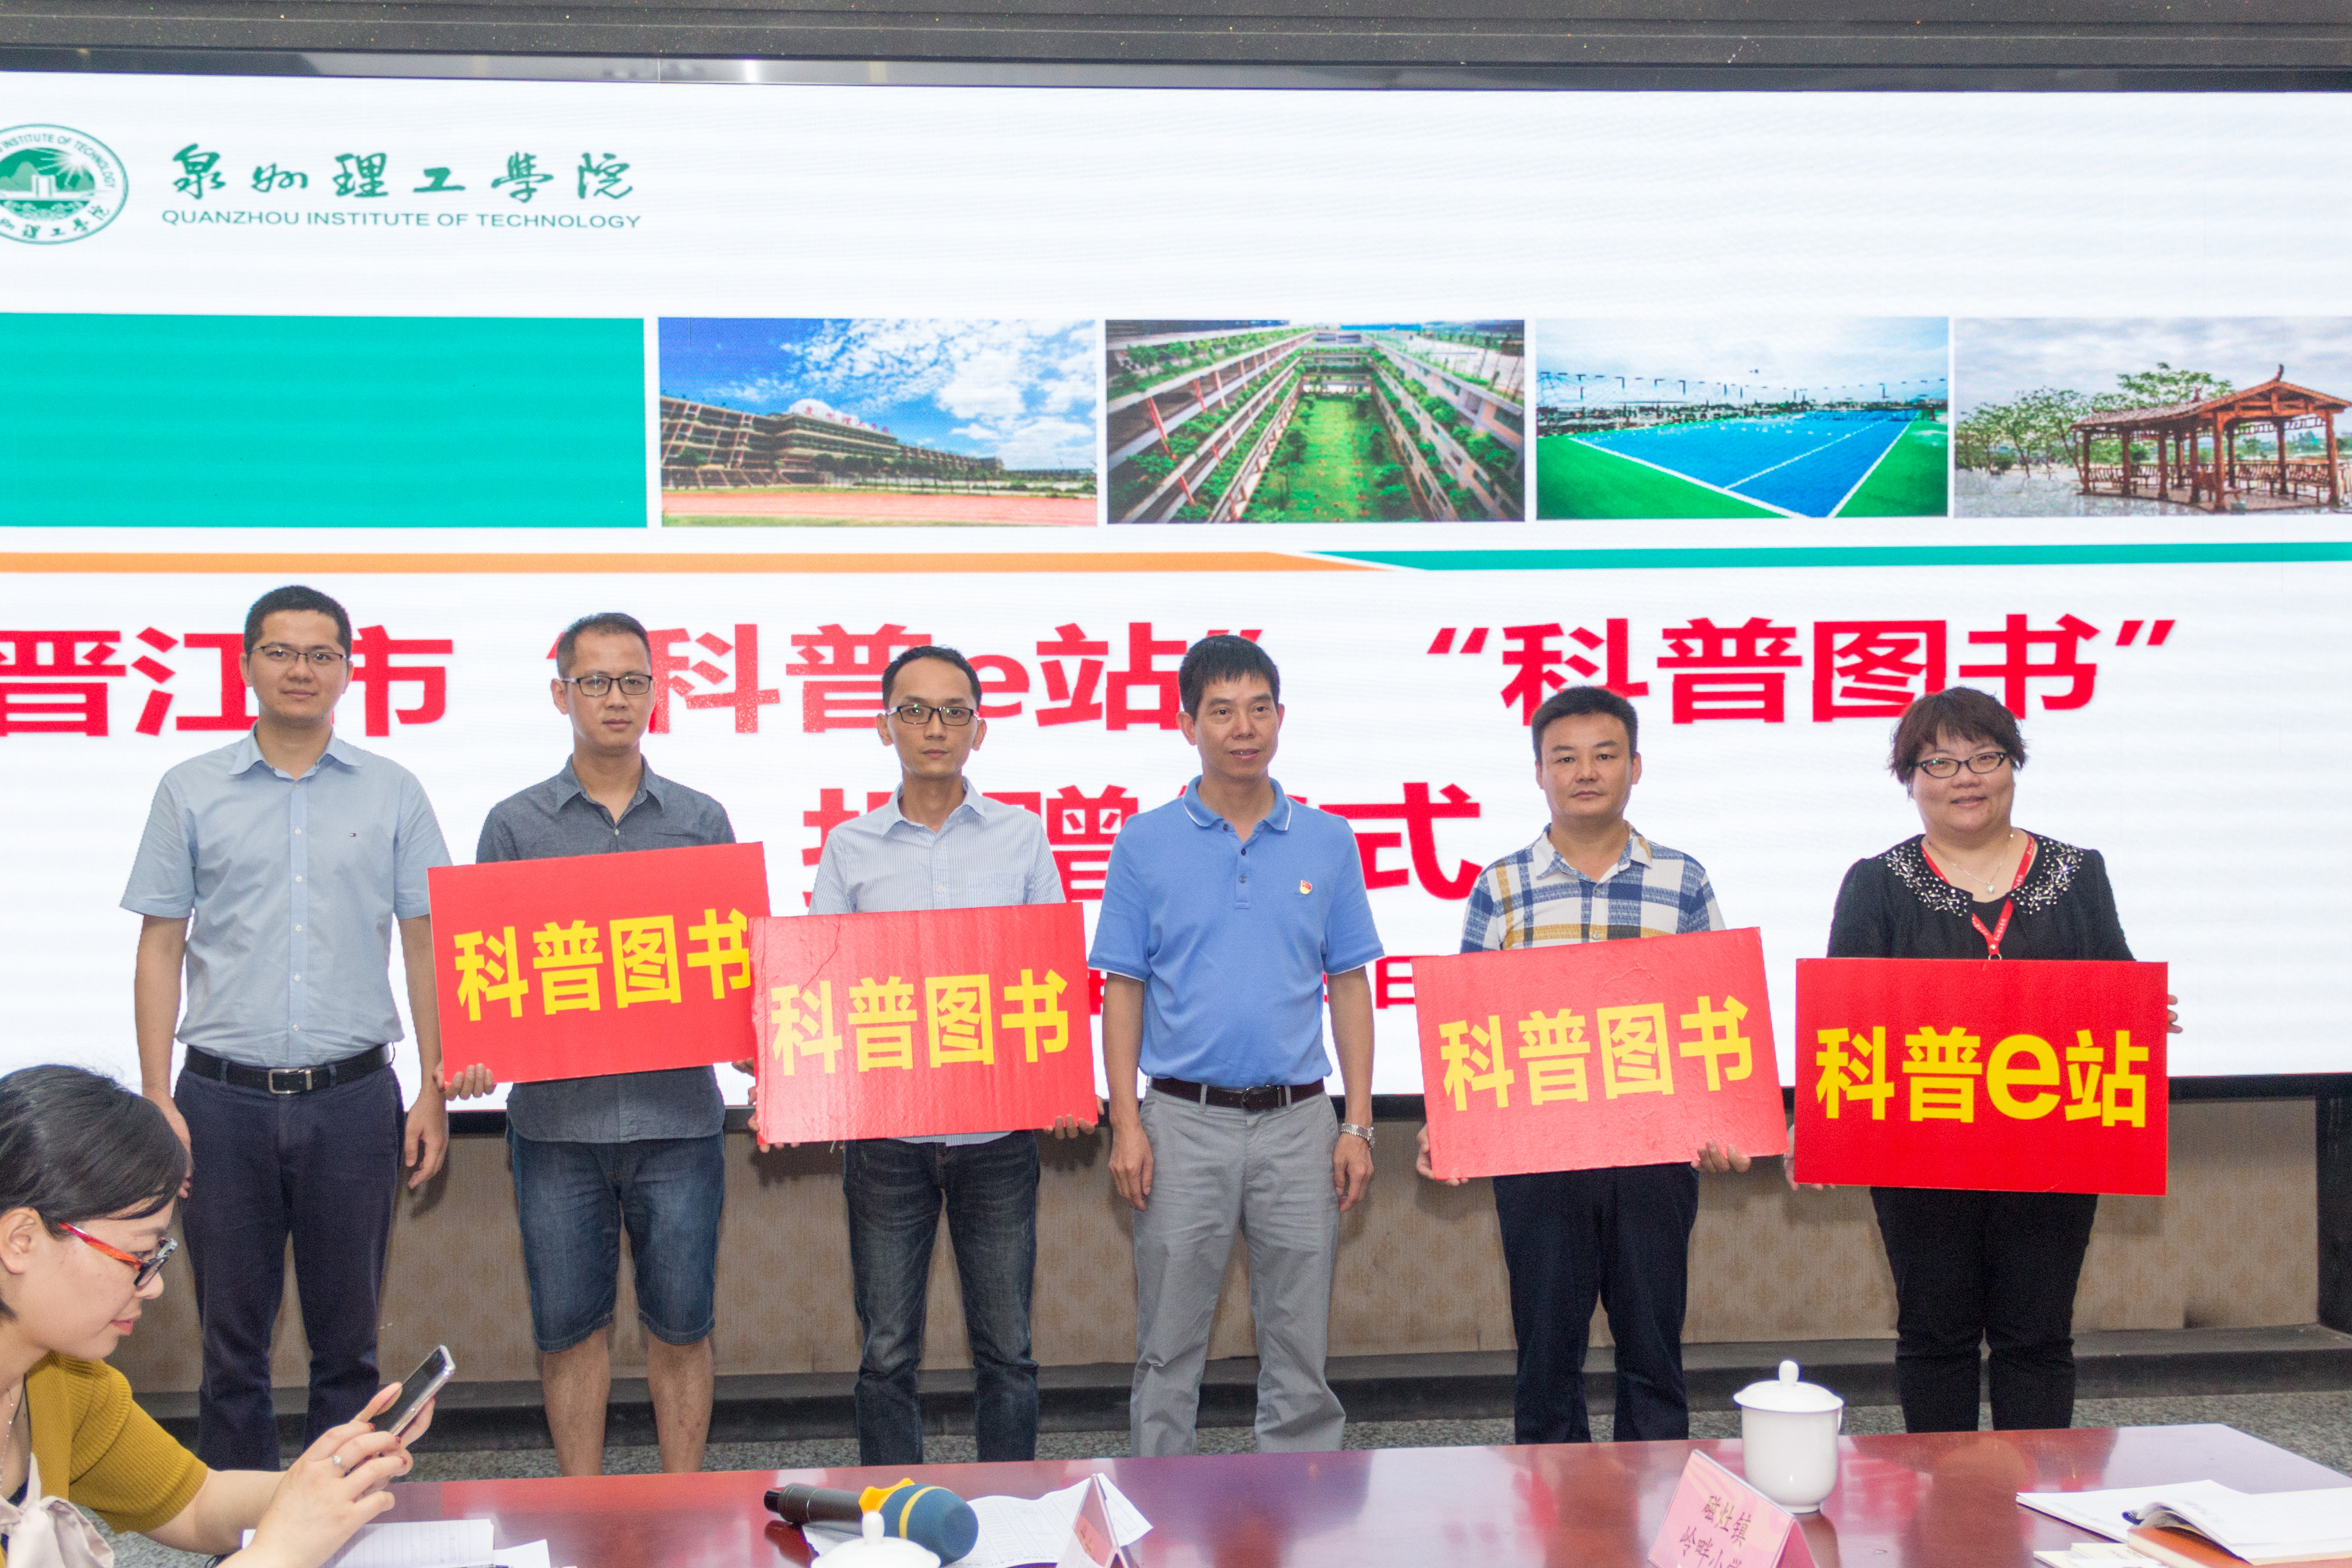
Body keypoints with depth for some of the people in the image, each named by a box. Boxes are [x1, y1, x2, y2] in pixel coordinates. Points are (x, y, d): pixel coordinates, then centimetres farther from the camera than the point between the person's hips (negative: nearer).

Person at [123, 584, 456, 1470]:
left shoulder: (393, 794, 6)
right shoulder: (191, 792, 5)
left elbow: (426, 945, 7)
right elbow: (161, 948, 6)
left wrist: (434, 1096, 1)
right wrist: (157, 1097, -3)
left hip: (352, 1098, 0)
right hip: (225, 1099, 0)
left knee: (347, 1341, 8)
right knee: (232, 1341, 7)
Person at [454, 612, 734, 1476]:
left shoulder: (701, 821, 8)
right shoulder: (516, 824, 6)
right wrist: (476, 1049, -13)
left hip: (678, 1113, 0)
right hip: (557, 1115, 0)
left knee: (680, 1327, 7)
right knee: (567, 1329, 7)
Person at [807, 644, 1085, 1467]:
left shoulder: (1022, 837, 6)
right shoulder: (850, 848, 6)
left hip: (998, 1129, 0)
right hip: (885, 1129, 0)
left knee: (1005, 1346, 7)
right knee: (887, 1351, 6)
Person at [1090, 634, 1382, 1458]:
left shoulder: (1327, 842, 5)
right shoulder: (1145, 844, 1)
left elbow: (1348, 987, 7)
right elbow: (1123, 989, 2)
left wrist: (1357, 1124, 1)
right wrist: (1126, 1126, -6)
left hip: (1297, 1120, 1)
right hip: (1185, 1120, -1)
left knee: (1299, 1348, 7)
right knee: (1168, 1348, 6)